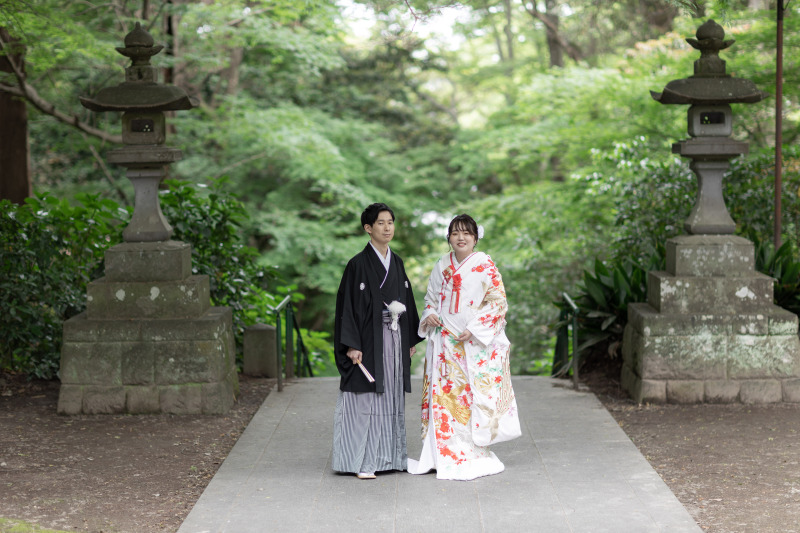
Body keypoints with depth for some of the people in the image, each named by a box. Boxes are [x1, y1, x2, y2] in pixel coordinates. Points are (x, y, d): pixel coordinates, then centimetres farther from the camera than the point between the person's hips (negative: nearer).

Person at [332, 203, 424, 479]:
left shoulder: (396, 262, 12)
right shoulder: (359, 264, -8)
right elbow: (348, 304, -11)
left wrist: (411, 339, 15)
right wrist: (352, 344, -17)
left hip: (395, 339, 7)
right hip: (369, 340, -6)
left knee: (392, 396, 10)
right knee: (365, 399, -5)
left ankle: (390, 455, 18)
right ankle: (362, 461, -1)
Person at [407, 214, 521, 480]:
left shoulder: (485, 266, -3)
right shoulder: (442, 266, 11)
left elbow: (498, 302, -5)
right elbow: (431, 297, 21)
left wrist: (474, 328, -14)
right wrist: (429, 315, -1)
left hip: (476, 343, -4)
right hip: (445, 342, 4)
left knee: (475, 394, -6)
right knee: (444, 393, 2)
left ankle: (474, 454, 3)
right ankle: (445, 454, 10)